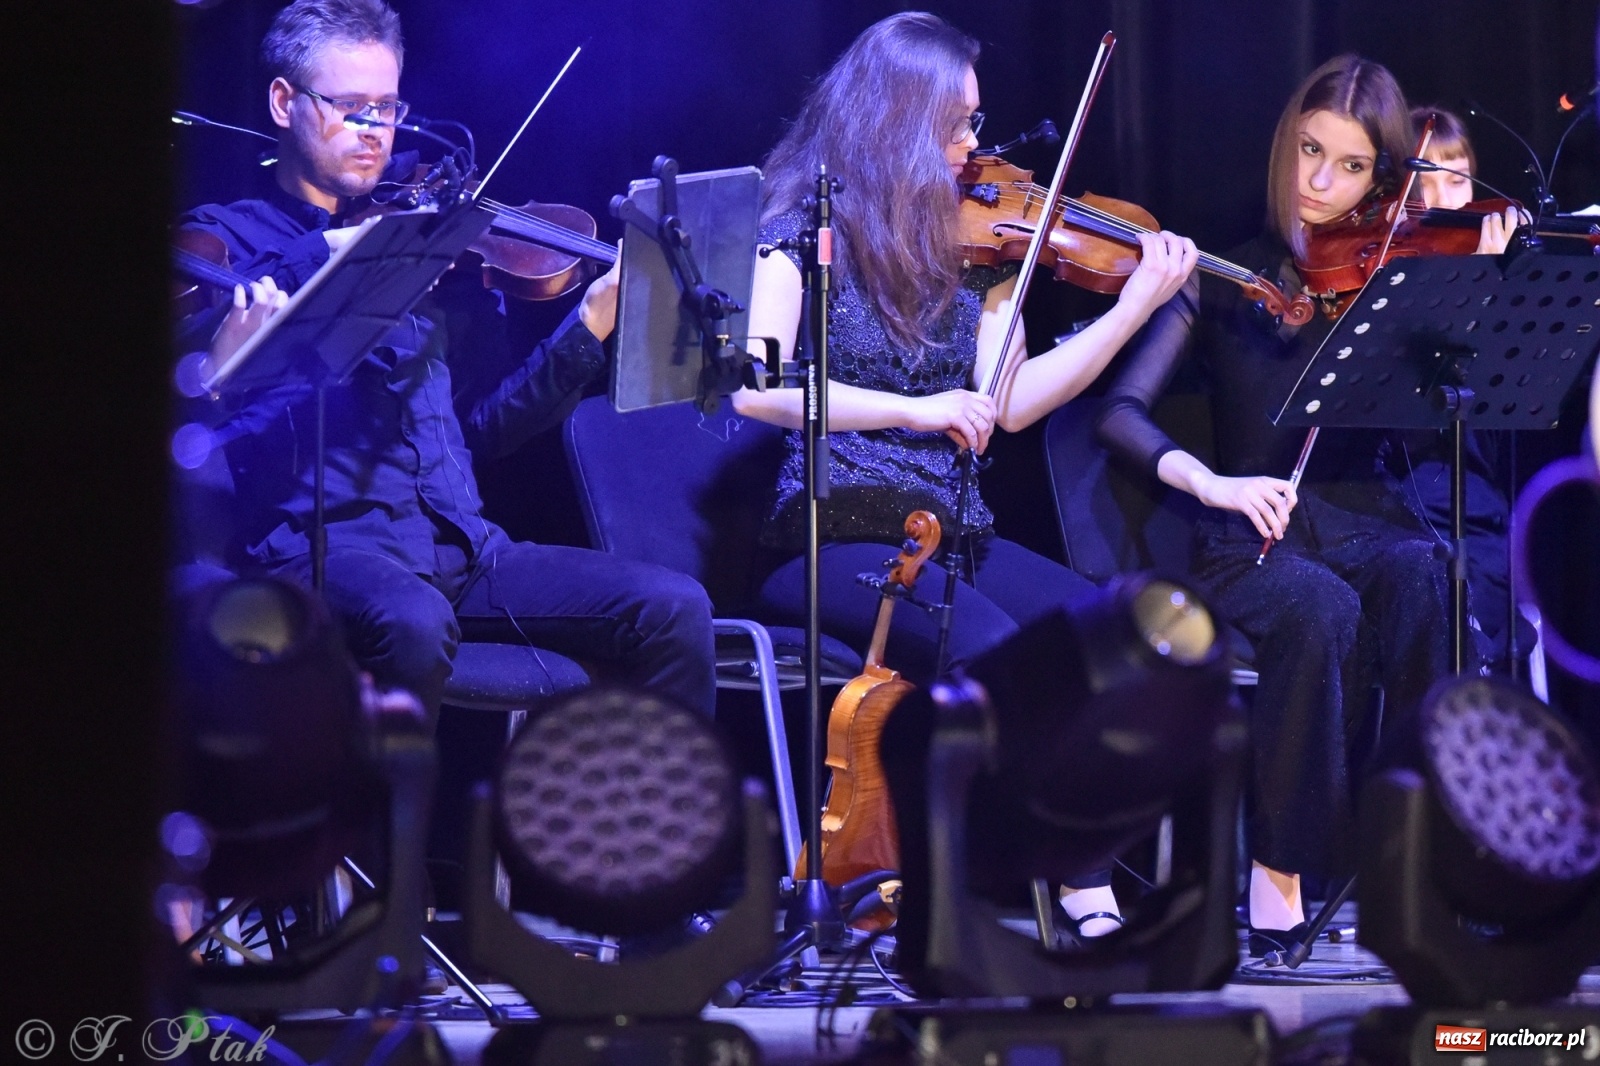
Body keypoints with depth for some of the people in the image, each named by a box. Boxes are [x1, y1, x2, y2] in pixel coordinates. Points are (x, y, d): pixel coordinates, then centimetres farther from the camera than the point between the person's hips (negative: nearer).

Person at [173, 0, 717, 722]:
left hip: (457, 545, 5)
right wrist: (328, 252, -16)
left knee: (671, 610, -14)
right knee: (412, 623, -39)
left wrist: (589, 329, 3)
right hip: (313, 543, -5)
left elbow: (489, 424, 17)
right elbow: (186, 323, -13)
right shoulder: (224, 235, 11)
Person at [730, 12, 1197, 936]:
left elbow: (1010, 403, 9)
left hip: (952, 533, 6)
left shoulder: (970, 245, 15)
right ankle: (1087, 900, -26)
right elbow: (758, 387, -15)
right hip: (839, 536, -6)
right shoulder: (806, 231, -1)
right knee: (990, 642, -32)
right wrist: (914, 409, -21)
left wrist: (1137, 307, 5)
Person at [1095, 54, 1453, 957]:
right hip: (1253, 538, -1)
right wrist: (1209, 482, -21)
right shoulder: (1229, 276, 8)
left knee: (1421, 579, -35)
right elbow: (1121, 413, -3)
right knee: (1321, 610, -35)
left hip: (1365, 517, 1)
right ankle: (1278, 870, -24)